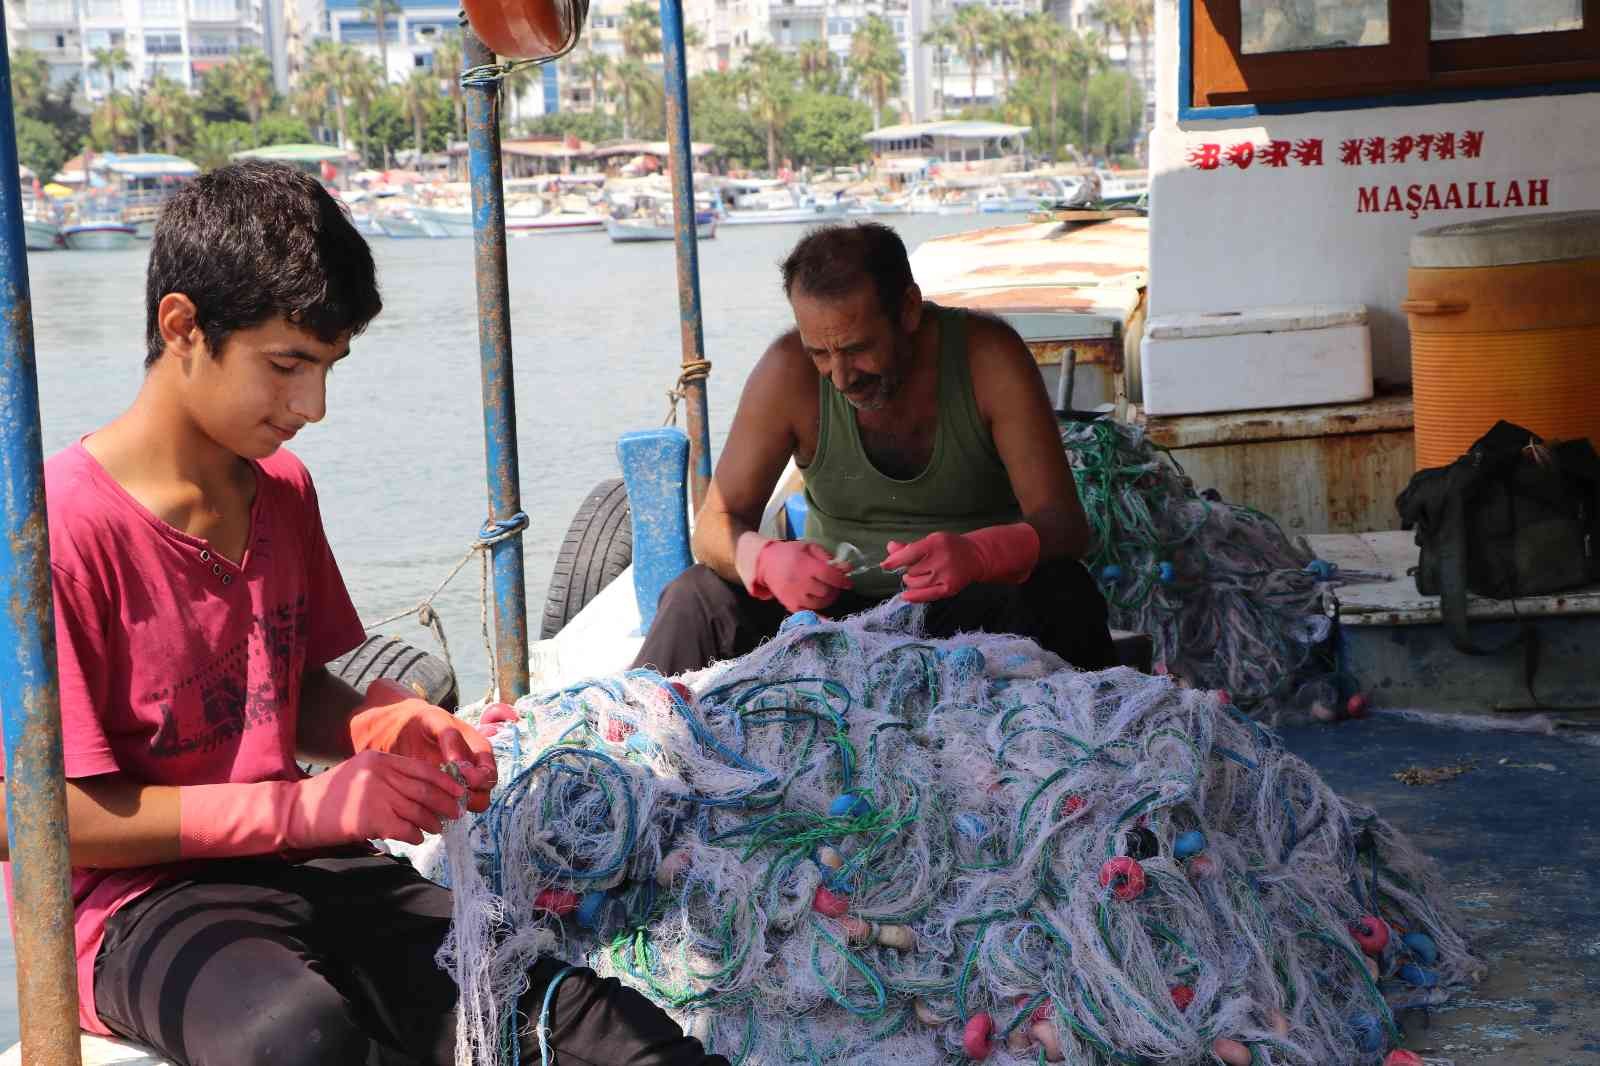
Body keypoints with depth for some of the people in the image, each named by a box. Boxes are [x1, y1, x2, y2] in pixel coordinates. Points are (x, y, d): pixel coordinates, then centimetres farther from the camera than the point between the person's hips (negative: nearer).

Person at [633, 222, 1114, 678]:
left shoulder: (988, 357, -15)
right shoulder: (789, 371, -12)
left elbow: (1065, 523, -18)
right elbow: (715, 525, -8)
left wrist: (976, 555, -41)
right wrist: (767, 561, -33)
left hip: (974, 607, -1)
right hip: (838, 605, 1)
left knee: (1062, 592, -32)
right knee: (697, 598, -22)